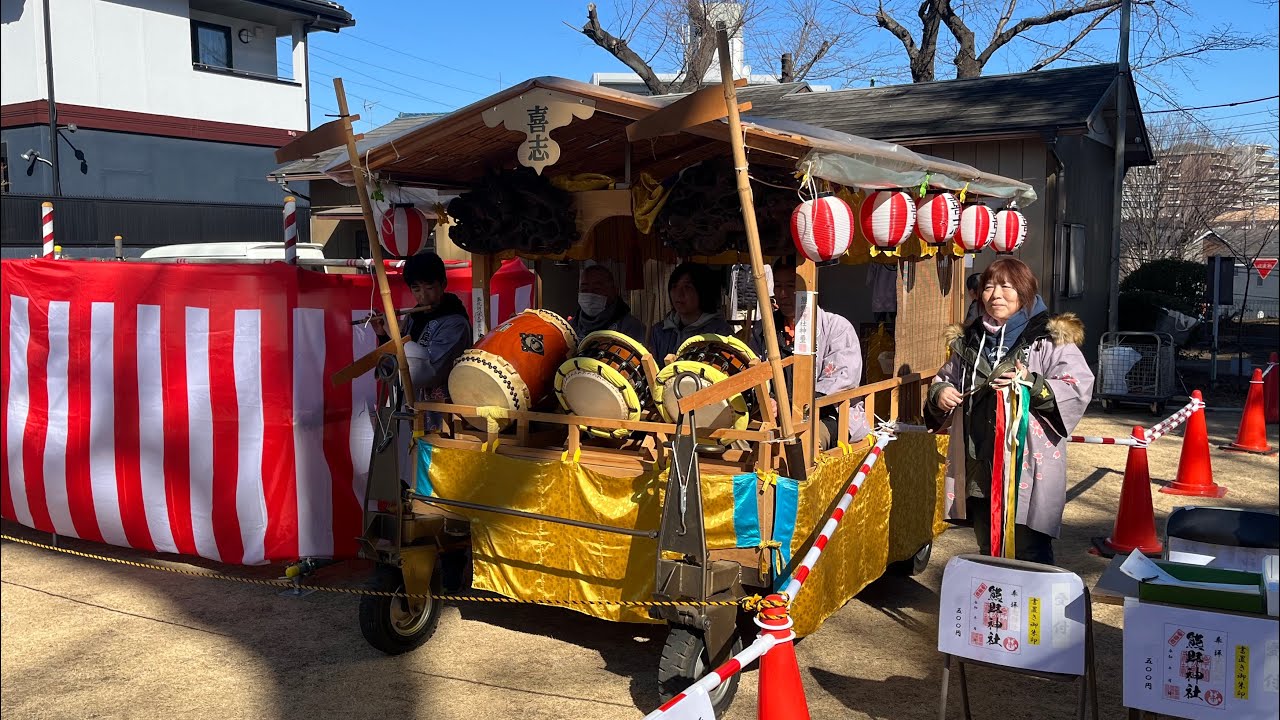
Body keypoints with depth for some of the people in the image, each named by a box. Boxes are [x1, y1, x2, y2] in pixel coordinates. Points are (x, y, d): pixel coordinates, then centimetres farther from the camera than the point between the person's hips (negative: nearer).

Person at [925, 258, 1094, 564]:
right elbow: (945, 377, 25)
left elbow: (1079, 387, -13)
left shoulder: (1050, 339, -5)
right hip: (979, 468, 6)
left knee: (1030, 558, -1)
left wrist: (1033, 385, -24)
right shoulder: (969, 341, 13)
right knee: (988, 554, 20)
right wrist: (939, 392, 4)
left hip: (1028, 470, -6)